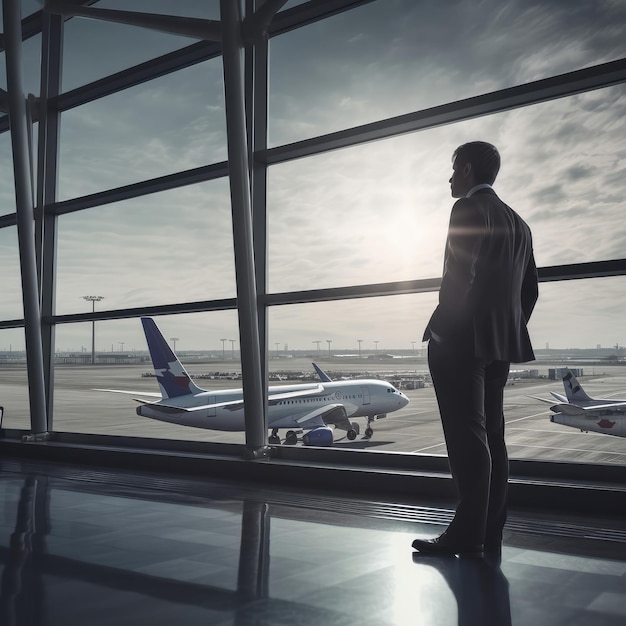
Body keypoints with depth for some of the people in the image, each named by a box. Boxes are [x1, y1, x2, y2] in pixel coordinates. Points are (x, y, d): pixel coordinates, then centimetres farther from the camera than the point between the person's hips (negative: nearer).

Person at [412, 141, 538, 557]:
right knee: (491, 436, 9)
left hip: (462, 340, -8)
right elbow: (530, 289, 19)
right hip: (501, 343, 9)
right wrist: (508, 331, 20)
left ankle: (468, 535, -6)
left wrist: (440, 330, -12)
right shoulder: (518, 223, 20)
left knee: (468, 437, -9)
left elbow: (459, 275, -17)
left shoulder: (469, 209, -6)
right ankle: (490, 535, 13)